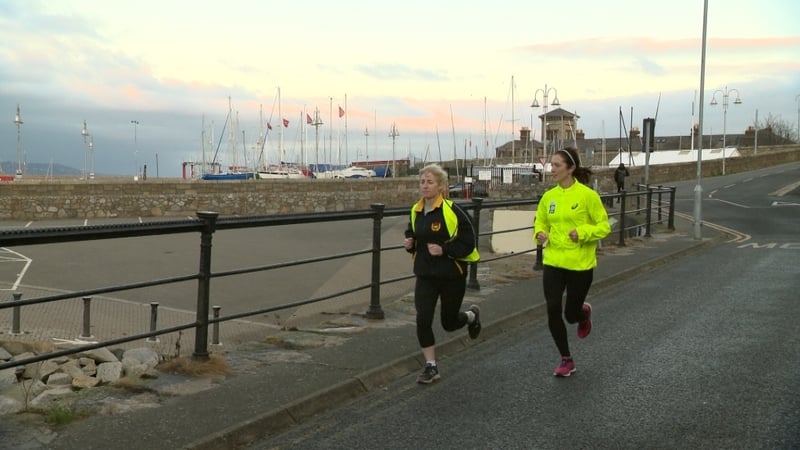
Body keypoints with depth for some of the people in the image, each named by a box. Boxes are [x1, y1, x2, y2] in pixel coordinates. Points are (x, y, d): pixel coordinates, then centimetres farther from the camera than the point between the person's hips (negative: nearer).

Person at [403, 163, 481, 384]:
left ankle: (472, 315, 47)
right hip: (425, 275, 4)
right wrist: (410, 243, -1)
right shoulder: (416, 211, 3)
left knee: (449, 322, 11)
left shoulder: (452, 211, -16)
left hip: (452, 275, -4)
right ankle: (431, 367, 8)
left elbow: (468, 243, -13)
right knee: (423, 320, -8)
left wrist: (444, 250, -24)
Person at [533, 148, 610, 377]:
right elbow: (540, 222, 16)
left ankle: (584, 312, 46)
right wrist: (540, 234, -6)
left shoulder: (587, 195, -10)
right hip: (553, 262, 4)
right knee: (553, 311, -5)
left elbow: (604, 226, -6)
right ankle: (566, 360, 14)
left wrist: (582, 232, -23)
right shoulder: (549, 196, 3)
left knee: (571, 314, 6)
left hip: (580, 264, -3)